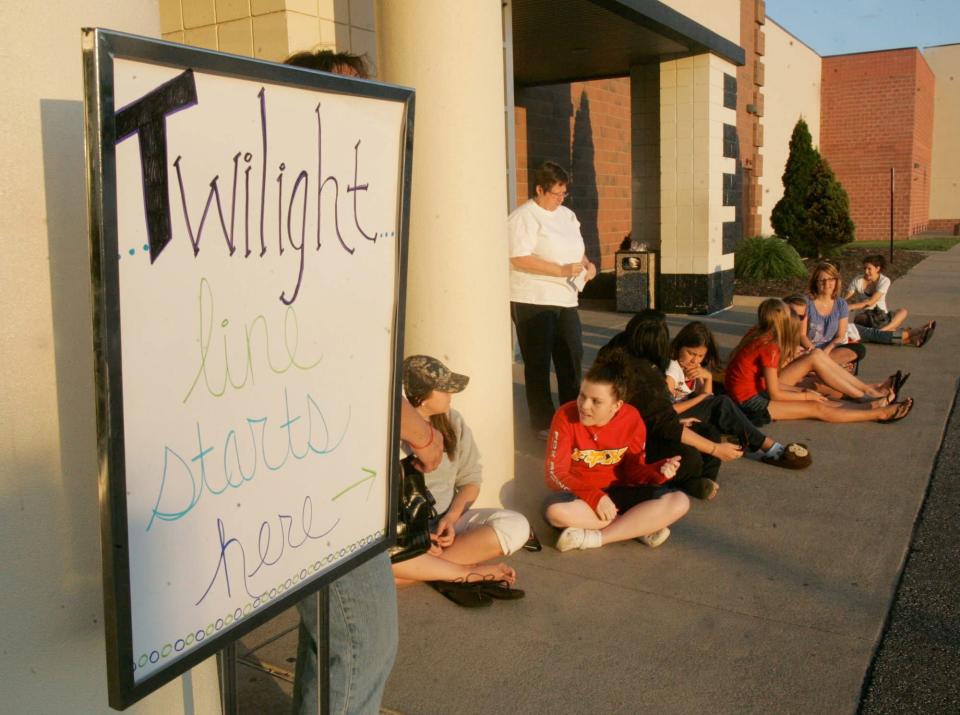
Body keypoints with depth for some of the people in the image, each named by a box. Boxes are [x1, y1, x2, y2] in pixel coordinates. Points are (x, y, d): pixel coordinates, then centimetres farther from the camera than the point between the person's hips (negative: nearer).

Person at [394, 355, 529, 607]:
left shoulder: (452, 422, 2)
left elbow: (470, 480, 7)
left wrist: (451, 517, -11)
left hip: (445, 523, 3)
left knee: (516, 526, -20)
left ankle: (427, 569, -22)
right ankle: (471, 573, -24)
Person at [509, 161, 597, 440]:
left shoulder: (567, 215, 15)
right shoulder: (524, 217, -10)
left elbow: (575, 249, 26)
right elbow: (519, 259, -19)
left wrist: (587, 263, 3)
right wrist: (561, 270, -22)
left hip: (566, 299, 7)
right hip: (533, 301, -7)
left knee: (572, 357, 11)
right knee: (538, 362, 2)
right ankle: (543, 422, 12)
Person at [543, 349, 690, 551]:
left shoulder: (632, 419, -10)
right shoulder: (565, 416, -18)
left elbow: (633, 471, -1)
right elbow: (555, 474, -18)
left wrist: (659, 470, -23)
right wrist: (594, 497, -29)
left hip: (619, 492, 2)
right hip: (580, 494, -2)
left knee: (679, 502, -18)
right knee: (555, 512, -38)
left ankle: (595, 537, -21)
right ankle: (641, 527, -21)